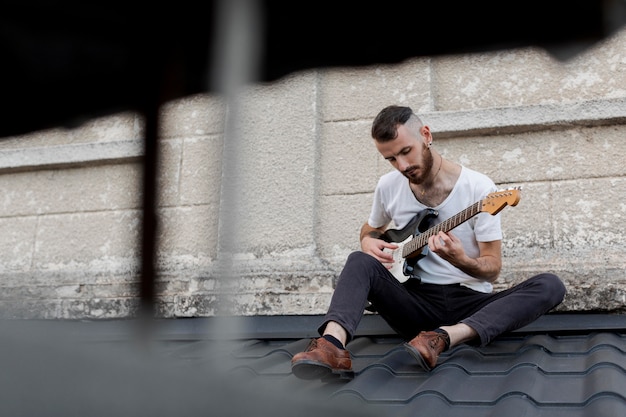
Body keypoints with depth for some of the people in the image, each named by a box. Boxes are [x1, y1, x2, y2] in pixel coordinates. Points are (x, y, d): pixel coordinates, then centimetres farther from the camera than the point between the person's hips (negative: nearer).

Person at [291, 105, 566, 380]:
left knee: (550, 286, -27)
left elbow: (493, 269, -7)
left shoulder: (479, 188, -8)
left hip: (470, 301, -2)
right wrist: (369, 242, -2)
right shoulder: (388, 186, 4)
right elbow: (370, 229, 24)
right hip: (416, 302, 2)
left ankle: (445, 337, -44)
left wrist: (461, 261, -30)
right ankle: (332, 345, -48)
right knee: (360, 262, -23)